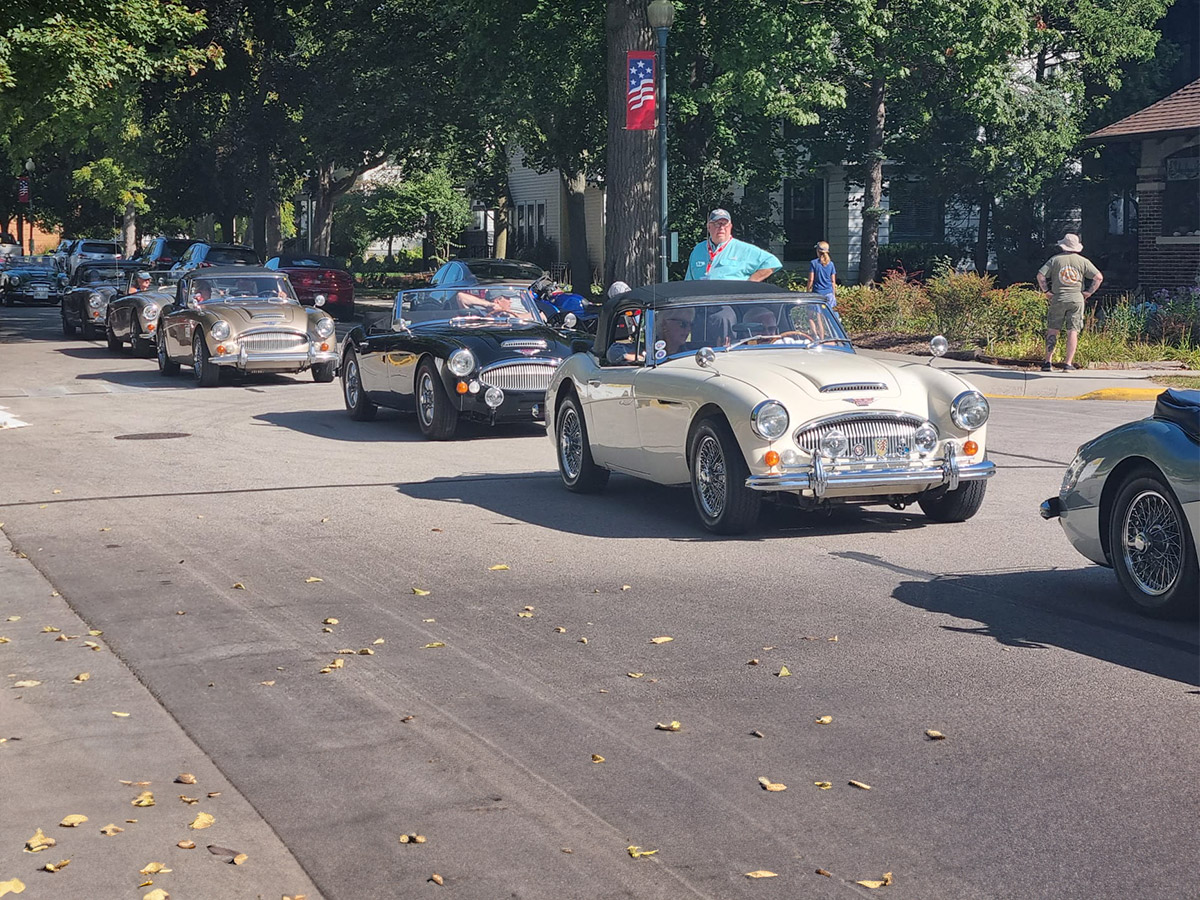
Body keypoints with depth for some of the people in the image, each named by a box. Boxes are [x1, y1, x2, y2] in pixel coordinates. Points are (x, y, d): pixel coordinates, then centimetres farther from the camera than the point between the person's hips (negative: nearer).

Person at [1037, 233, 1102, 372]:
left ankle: (1047, 362, 3)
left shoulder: (1055, 260, 2)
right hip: (1076, 299, 0)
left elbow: (1040, 275, -4)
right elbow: (1099, 277, -1)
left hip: (1058, 299, 0)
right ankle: (1068, 364, -2)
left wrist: (1047, 291, 3)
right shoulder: (1083, 261, 3)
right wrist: (1088, 292, 5)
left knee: (1052, 330, 7)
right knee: (1073, 332, 1)